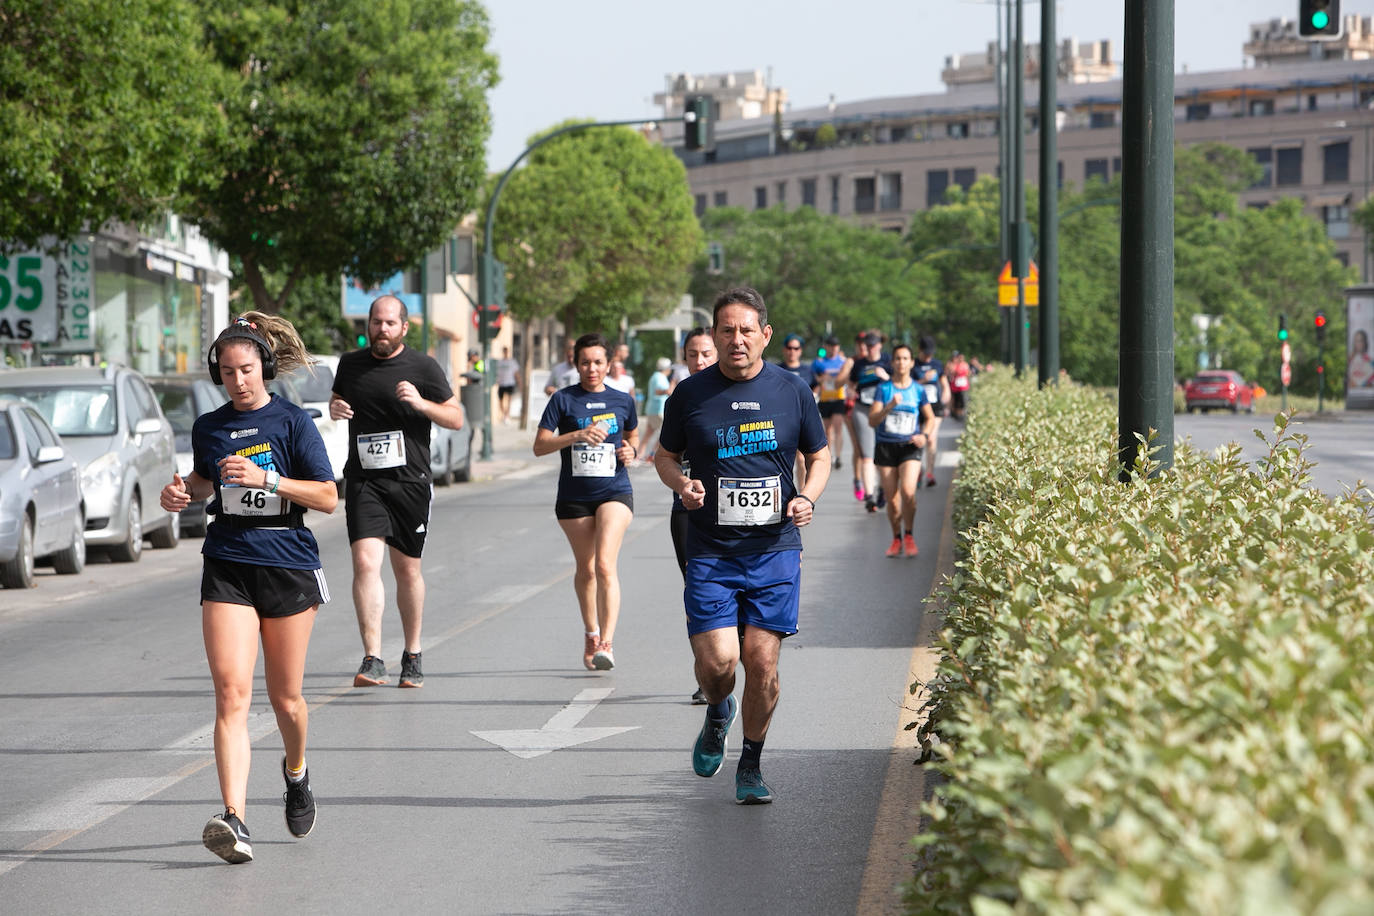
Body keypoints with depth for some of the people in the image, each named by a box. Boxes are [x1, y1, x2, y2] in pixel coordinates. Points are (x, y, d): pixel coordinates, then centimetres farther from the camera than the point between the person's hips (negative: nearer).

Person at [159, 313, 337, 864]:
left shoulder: (292, 422, -2)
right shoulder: (208, 427, 9)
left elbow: (327, 497, -6)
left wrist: (266, 479, -17)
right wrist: (182, 494, 7)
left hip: (289, 567, -2)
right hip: (228, 570, 2)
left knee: (285, 697, 8)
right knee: (231, 694, -14)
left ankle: (296, 772, 42)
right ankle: (234, 819, -22)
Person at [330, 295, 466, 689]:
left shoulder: (423, 367, 0)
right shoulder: (350, 364, 8)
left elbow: (457, 419, 3)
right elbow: (337, 400, 26)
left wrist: (421, 403, -15)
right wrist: (335, 408, 1)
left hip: (410, 480, -1)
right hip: (363, 480, 1)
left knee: (408, 570, 8)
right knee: (365, 562, -16)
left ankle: (412, 656, 25)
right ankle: (372, 660, -18)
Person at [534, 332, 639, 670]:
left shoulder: (622, 400, 6)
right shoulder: (563, 400, -1)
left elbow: (633, 436, 23)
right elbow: (539, 445, -6)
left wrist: (632, 451, 1)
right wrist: (577, 435, -19)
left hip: (614, 491, -1)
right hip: (574, 495, 1)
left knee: (605, 564, -18)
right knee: (585, 569, 11)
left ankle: (606, 643, -22)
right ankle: (591, 633, 33)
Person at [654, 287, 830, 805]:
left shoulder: (793, 392, 3)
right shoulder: (690, 394, 1)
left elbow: (819, 457, 14)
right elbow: (665, 456, 13)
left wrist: (807, 498, -6)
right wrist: (681, 484, -9)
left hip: (774, 551, 0)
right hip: (710, 553, 0)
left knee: (762, 660, -4)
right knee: (717, 661, -11)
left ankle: (750, 766, 16)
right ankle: (718, 713, 26)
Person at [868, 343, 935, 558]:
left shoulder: (918, 390, 5)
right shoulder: (883, 388, 1)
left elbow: (930, 418, 17)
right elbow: (872, 421, -5)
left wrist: (924, 435, -3)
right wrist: (889, 407, -22)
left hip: (909, 447, 0)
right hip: (885, 446, 1)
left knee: (908, 491, -21)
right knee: (892, 498, 1)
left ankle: (909, 535, -3)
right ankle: (896, 539, 19)